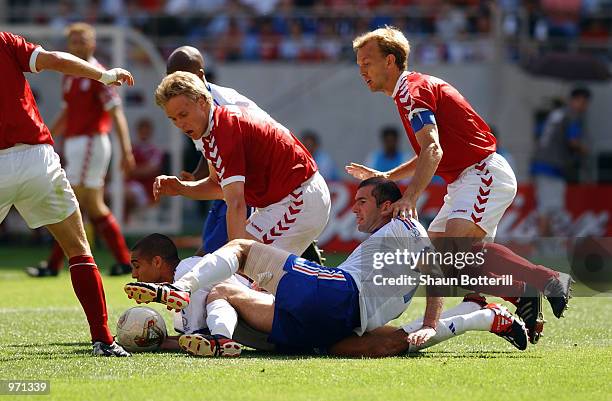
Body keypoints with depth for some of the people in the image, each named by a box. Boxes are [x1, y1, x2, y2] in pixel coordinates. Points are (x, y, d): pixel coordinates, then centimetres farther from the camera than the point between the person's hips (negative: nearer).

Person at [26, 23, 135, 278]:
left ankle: (54, 264, -6)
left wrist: (126, 151, -22)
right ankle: (124, 261, 13)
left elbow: (116, 113, -15)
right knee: (94, 206, 10)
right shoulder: (69, 76, 15)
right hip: (74, 144, 9)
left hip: (91, 142, -9)